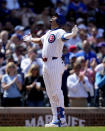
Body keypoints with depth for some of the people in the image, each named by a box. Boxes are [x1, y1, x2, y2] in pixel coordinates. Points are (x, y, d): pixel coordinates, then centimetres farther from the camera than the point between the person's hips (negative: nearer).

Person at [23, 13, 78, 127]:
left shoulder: (59, 32, -7)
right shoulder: (48, 33, 19)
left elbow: (65, 37, -30)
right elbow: (40, 41, 39)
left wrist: (73, 33, -52)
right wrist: (30, 39, 57)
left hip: (55, 64, -9)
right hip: (46, 65, 9)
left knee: (56, 91, -13)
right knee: (50, 93, 9)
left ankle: (62, 119, -13)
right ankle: (56, 120, 13)